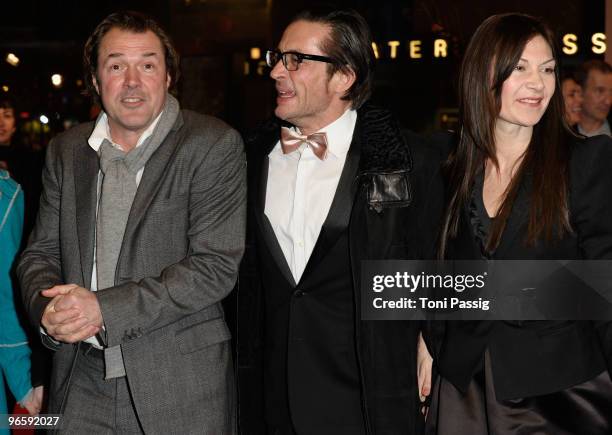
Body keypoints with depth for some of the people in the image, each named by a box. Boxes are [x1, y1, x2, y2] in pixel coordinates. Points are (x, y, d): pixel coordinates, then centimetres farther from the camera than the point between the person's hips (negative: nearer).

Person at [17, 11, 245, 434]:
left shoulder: (214, 145, -8)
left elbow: (216, 265, -15)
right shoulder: (66, 151, 8)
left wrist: (105, 308, -19)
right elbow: (41, 252, 12)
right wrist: (49, 310, -11)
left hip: (181, 386, -4)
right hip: (83, 381, 4)